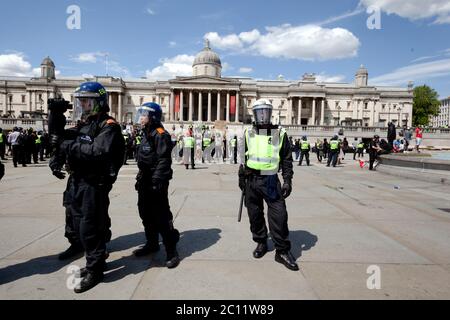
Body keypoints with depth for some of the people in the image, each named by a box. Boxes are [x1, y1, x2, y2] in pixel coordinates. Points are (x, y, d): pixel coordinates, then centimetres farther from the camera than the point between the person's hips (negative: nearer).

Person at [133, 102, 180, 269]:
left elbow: (164, 160, -22)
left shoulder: (160, 135, -14)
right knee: (146, 215, 18)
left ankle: (171, 251, 4)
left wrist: (157, 181, -26)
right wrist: (140, 178, 22)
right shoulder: (146, 134, 17)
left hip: (156, 182, -10)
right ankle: (152, 244, 35)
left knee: (162, 217, -6)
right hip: (145, 182, 10)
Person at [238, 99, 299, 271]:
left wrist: (287, 181, -6)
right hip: (251, 180, 3)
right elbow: (243, 157, 14)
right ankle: (261, 243, 30)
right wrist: (241, 177, 12)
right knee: (255, 215, 10)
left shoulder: (280, 134, 0)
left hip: (271, 180, -2)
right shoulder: (248, 133, 7)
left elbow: (287, 159, 1)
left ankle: (283, 251, 8)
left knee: (279, 215, -5)